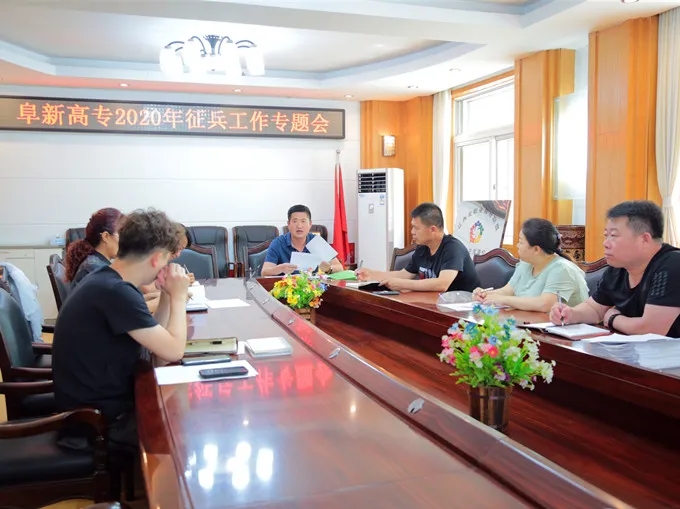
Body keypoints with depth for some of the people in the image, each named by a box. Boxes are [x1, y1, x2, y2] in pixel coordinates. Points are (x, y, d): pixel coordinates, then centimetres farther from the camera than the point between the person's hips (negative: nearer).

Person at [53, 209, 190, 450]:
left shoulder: (108, 280, 5)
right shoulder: (116, 292, -27)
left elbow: (155, 337, 11)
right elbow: (173, 351, -24)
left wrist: (167, 294, -1)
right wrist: (178, 297, -12)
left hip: (100, 396, 9)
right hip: (98, 415, -9)